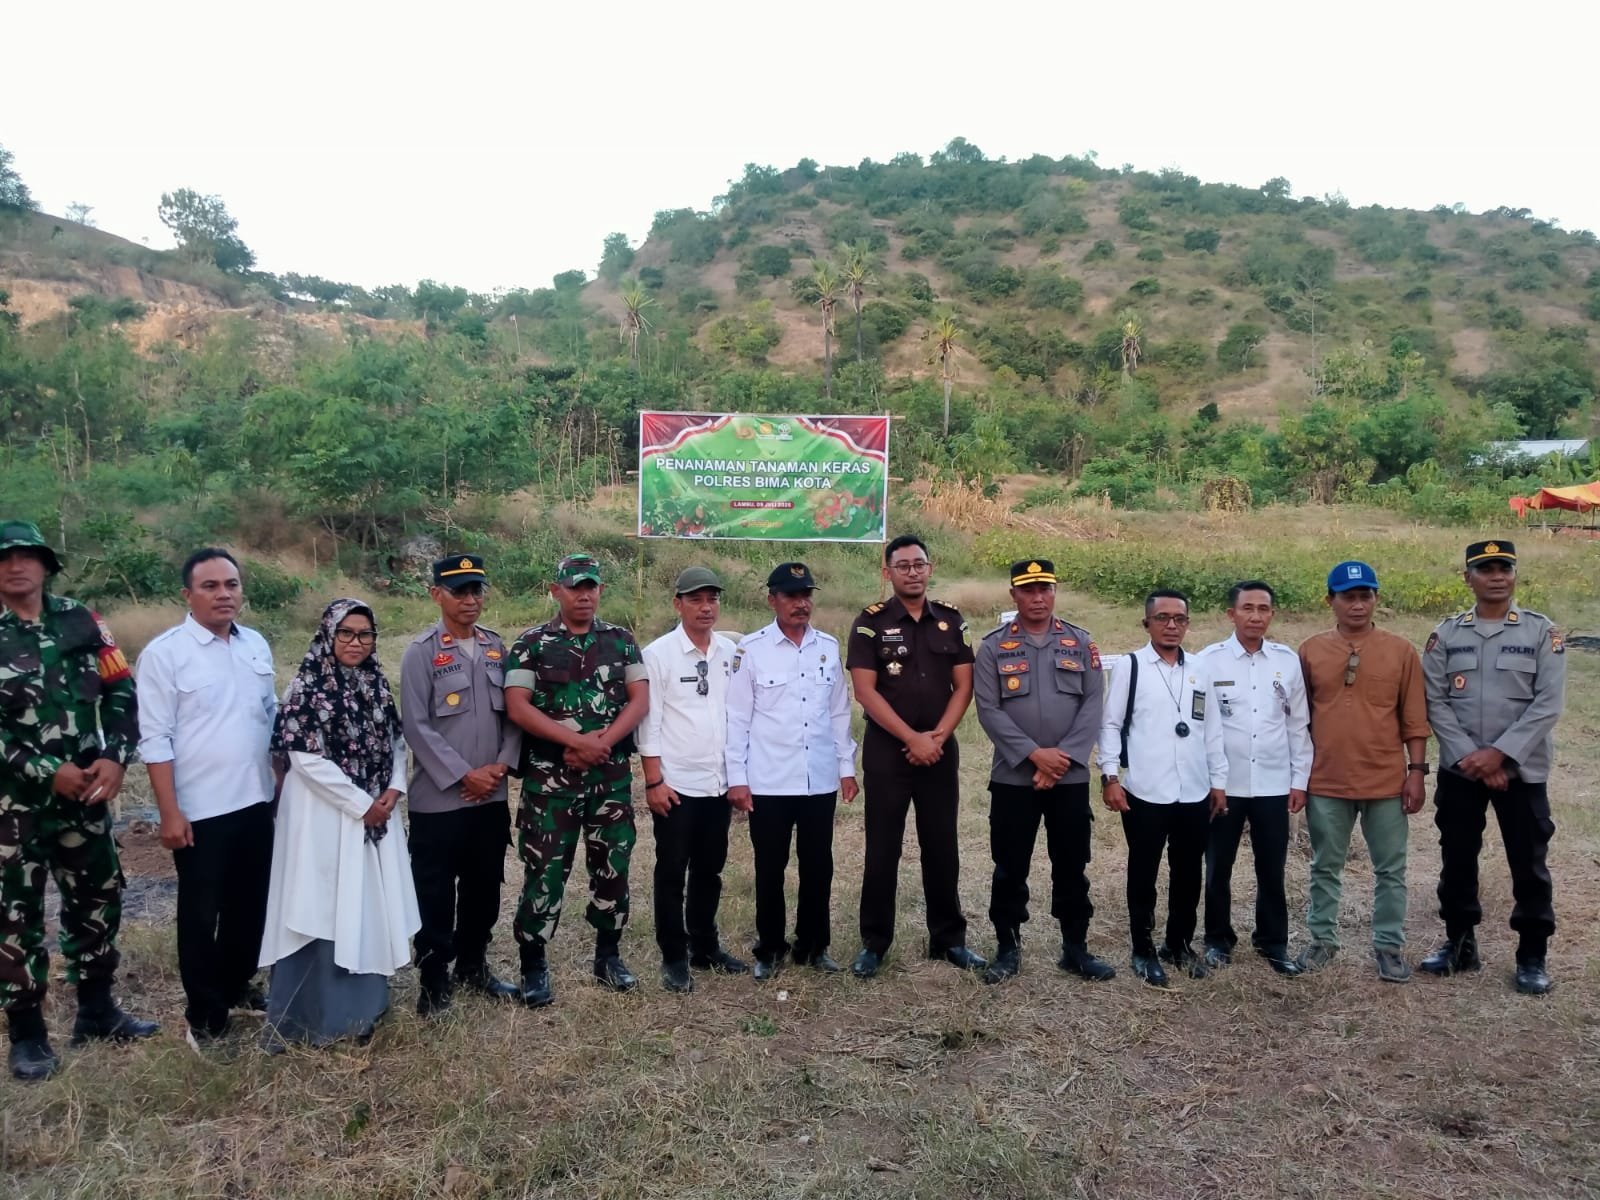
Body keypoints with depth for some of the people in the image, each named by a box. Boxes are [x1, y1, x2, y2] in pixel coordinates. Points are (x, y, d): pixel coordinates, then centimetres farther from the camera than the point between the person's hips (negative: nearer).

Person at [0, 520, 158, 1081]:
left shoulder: (80, 621, 3)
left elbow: (122, 691, 3)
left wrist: (115, 757, -10)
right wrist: (47, 771, -17)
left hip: (86, 790, 4)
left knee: (97, 898, 12)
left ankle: (96, 1010, 28)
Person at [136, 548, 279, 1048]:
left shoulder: (257, 645, 6)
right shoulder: (164, 653, -11)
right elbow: (155, 739, -13)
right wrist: (170, 813, -15)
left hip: (255, 802, 5)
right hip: (200, 810, -5)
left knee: (251, 904, 17)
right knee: (201, 913, 8)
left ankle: (235, 985, 37)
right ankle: (204, 1012, 23)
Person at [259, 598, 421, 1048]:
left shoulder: (376, 685, 9)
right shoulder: (307, 686, -10)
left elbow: (396, 742, 13)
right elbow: (307, 758, -16)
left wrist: (394, 788, -5)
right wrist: (361, 804, -15)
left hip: (376, 814, 6)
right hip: (325, 814, -6)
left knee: (370, 907, 12)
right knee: (327, 911, 0)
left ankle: (363, 1004, 27)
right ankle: (324, 1013, 13)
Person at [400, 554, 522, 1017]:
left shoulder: (497, 647, 7)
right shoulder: (421, 651, -7)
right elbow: (416, 726, -12)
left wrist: (501, 764, -7)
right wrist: (464, 775, -14)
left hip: (492, 797, 5)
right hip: (438, 799, -4)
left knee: (484, 888, 15)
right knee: (435, 895, 5)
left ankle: (473, 965, 32)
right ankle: (433, 981, 20)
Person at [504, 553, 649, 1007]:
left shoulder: (621, 640, 7)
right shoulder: (532, 643, -1)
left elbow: (640, 699, 1)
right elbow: (517, 706, -10)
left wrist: (601, 742, -14)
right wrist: (576, 740, -17)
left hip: (612, 772, 3)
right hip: (550, 774, -3)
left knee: (612, 865, 10)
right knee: (545, 871, 0)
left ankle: (608, 955, 25)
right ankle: (534, 965, 13)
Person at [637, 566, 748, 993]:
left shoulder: (731, 652, 3)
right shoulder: (658, 653, -8)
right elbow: (648, 722, -9)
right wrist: (654, 781, -12)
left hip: (719, 783, 4)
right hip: (676, 784, -4)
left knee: (710, 872, 16)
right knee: (672, 874, 7)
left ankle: (705, 947, 31)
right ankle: (674, 958, 19)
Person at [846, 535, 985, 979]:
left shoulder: (951, 620, 5)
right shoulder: (871, 622, -5)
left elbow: (963, 686, 3)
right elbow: (866, 691, -11)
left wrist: (937, 736, -9)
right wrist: (912, 738, -14)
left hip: (941, 749, 3)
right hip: (886, 749, -3)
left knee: (942, 847, 10)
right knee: (882, 849, 3)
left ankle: (949, 938, 22)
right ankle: (873, 942, 14)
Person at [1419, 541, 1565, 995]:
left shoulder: (1542, 632, -2)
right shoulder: (1447, 633, 3)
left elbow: (1548, 703, -9)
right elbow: (1434, 702, -2)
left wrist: (1499, 753, -16)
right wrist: (1470, 756, -12)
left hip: (1522, 770, -2)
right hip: (1459, 769, 2)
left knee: (1528, 865, 5)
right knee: (1457, 860, 10)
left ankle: (1532, 957, 19)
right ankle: (1460, 944, 25)